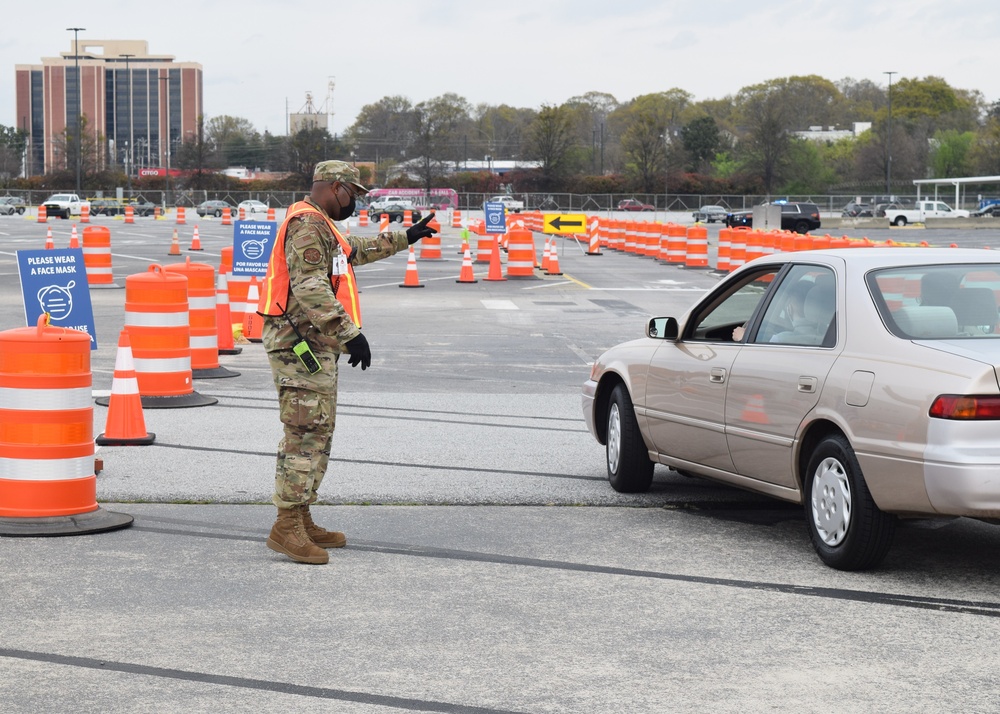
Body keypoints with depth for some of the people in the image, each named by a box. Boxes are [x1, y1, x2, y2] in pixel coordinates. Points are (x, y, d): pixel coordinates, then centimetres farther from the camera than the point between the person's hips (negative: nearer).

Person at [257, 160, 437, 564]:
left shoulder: (321, 227, 21)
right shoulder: (307, 224, -14)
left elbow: (357, 250, 40)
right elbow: (309, 288, -26)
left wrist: (405, 238, 45)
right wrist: (349, 332, -30)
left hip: (315, 346, 11)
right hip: (300, 344, -11)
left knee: (318, 433, 14)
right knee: (305, 434, -13)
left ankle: (302, 520, 19)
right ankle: (286, 527, -14)